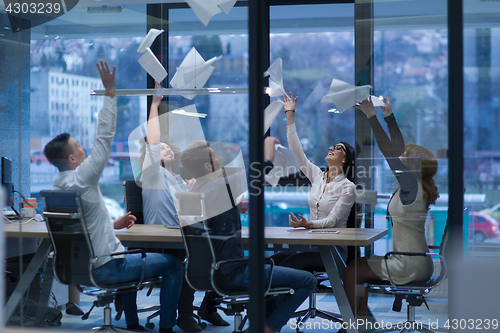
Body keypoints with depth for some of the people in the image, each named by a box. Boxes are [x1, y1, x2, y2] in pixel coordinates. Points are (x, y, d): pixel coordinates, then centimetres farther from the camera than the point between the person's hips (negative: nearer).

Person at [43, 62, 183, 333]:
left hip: (81, 266, 9)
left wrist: (114, 224, 13)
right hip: (106, 268, -9)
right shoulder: (81, 178, -21)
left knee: (131, 257, 38)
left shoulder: (57, 188, 6)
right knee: (173, 264, 3)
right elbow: (105, 137, -21)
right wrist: (110, 92, -19)